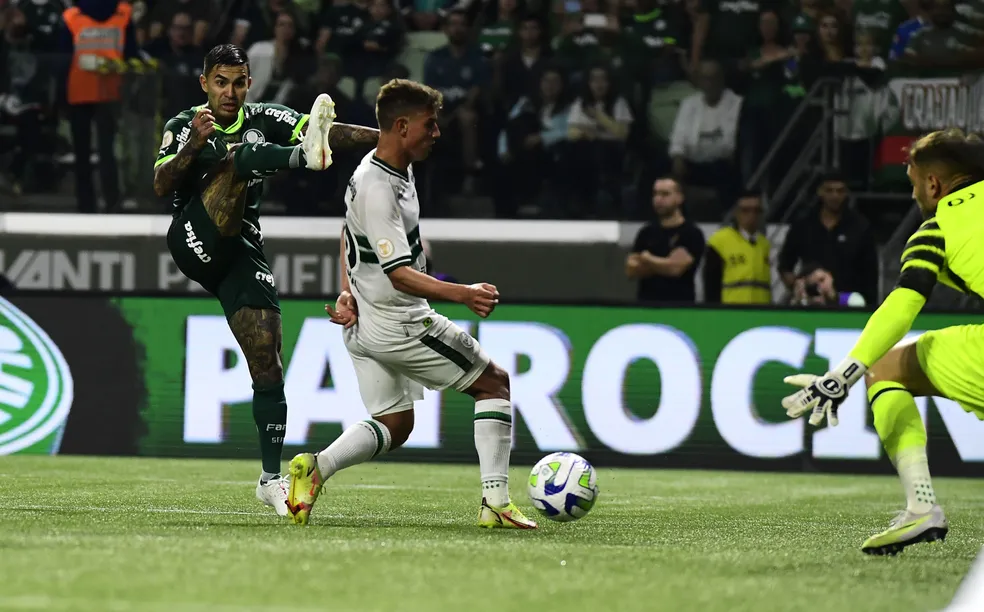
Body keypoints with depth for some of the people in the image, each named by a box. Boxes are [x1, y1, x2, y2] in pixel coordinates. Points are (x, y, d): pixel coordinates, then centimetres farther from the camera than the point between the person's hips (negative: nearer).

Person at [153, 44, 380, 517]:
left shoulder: (264, 120, 12)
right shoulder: (183, 126, 8)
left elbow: (324, 132, -3)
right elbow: (161, 185, -8)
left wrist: (384, 136, -18)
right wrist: (194, 145, -22)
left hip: (241, 252, 3)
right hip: (194, 242, -3)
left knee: (267, 365, -5)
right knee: (242, 153, -23)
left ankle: (271, 478, 2)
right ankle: (304, 157, -57)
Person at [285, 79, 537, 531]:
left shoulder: (382, 169, 6)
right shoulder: (378, 191, -26)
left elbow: (347, 231, 21)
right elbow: (400, 275, -29)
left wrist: (348, 292, 16)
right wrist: (462, 294, -39)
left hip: (365, 324, 10)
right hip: (400, 326, -10)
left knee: (393, 426, 17)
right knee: (494, 384, 4)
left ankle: (316, 467, -5)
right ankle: (495, 502, 0)